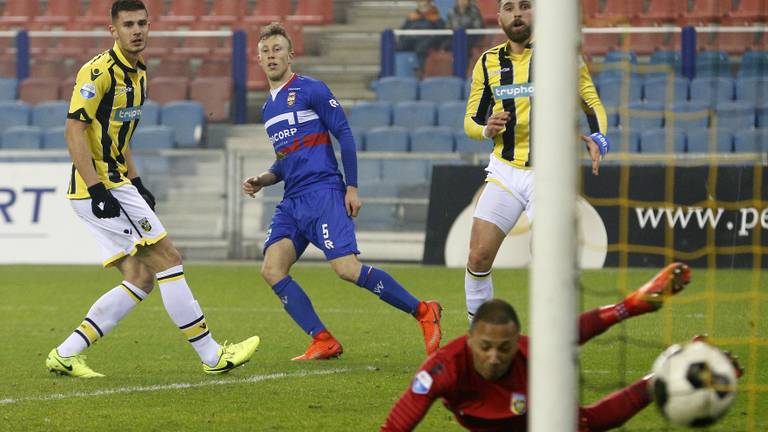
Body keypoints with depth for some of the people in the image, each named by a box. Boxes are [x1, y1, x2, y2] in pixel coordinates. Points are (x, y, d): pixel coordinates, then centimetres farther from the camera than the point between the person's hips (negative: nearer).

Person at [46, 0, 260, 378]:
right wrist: (98, 189, -24)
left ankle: (66, 355, 6)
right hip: (98, 189, -10)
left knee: (141, 279, 5)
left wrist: (136, 184, 19)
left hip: (115, 185, 10)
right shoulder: (99, 72, -14)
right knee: (167, 259, -8)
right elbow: (75, 131, -19)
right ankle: (212, 357, -3)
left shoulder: (137, 73, 15)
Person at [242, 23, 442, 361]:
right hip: (292, 201, 8)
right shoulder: (268, 108, 20)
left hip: (322, 191, -8)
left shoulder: (311, 90, -3)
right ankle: (323, 342, -8)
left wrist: (352, 187, -10)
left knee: (347, 268, -19)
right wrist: (263, 180, 11)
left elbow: (344, 134, -5)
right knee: (271, 269, -10)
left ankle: (423, 312, -5)